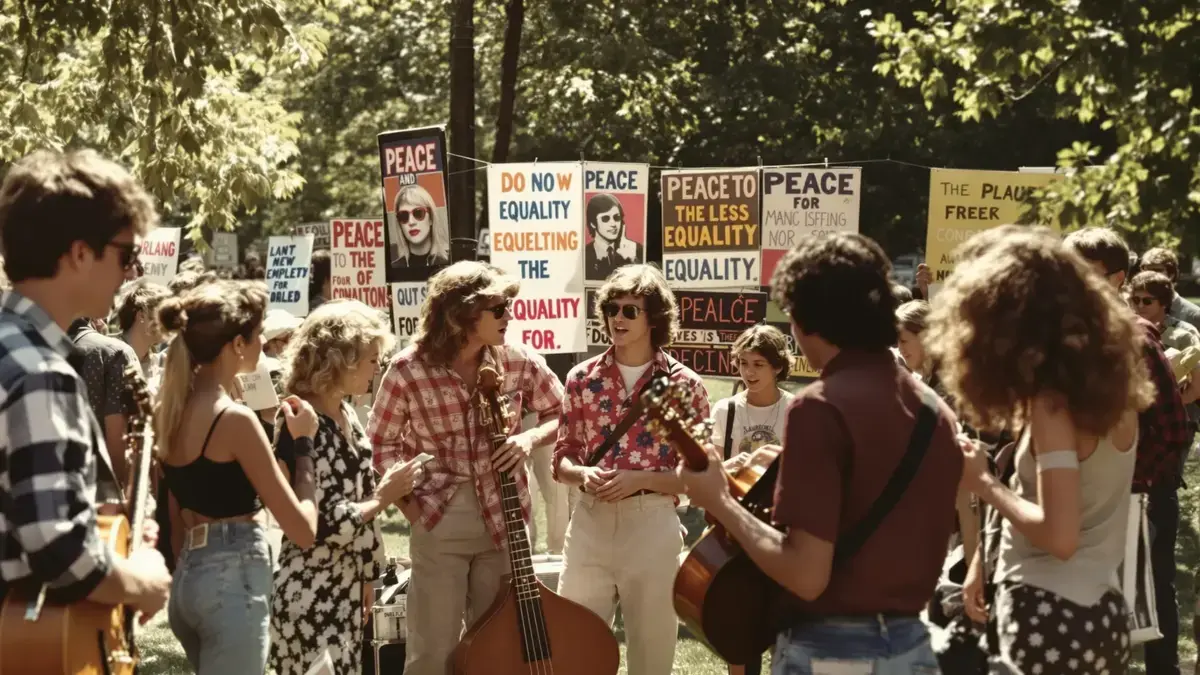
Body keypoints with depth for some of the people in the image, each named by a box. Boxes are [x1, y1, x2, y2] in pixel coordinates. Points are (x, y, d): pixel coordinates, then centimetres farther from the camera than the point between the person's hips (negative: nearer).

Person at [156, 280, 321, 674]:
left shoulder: (171, 409, 8)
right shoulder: (234, 418, -16)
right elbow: (302, 531, -16)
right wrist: (303, 442, -6)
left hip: (188, 576, 9)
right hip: (233, 579, -9)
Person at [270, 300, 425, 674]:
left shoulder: (345, 415, 7)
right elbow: (323, 525, -23)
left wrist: (367, 576, 18)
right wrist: (385, 497, -11)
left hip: (345, 587, 9)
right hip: (309, 594, -9)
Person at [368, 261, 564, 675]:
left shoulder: (519, 362, -5)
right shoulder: (409, 370, -12)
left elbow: (561, 415, 10)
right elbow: (382, 443, 0)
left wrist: (531, 438, -10)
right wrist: (410, 508, -7)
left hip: (505, 517, 3)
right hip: (439, 521, -2)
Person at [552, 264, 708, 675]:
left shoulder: (684, 385, -3)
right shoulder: (582, 378, 5)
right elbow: (562, 457, 10)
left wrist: (641, 479, -16)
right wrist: (582, 475, -12)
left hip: (653, 527, -2)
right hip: (590, 524, 2)